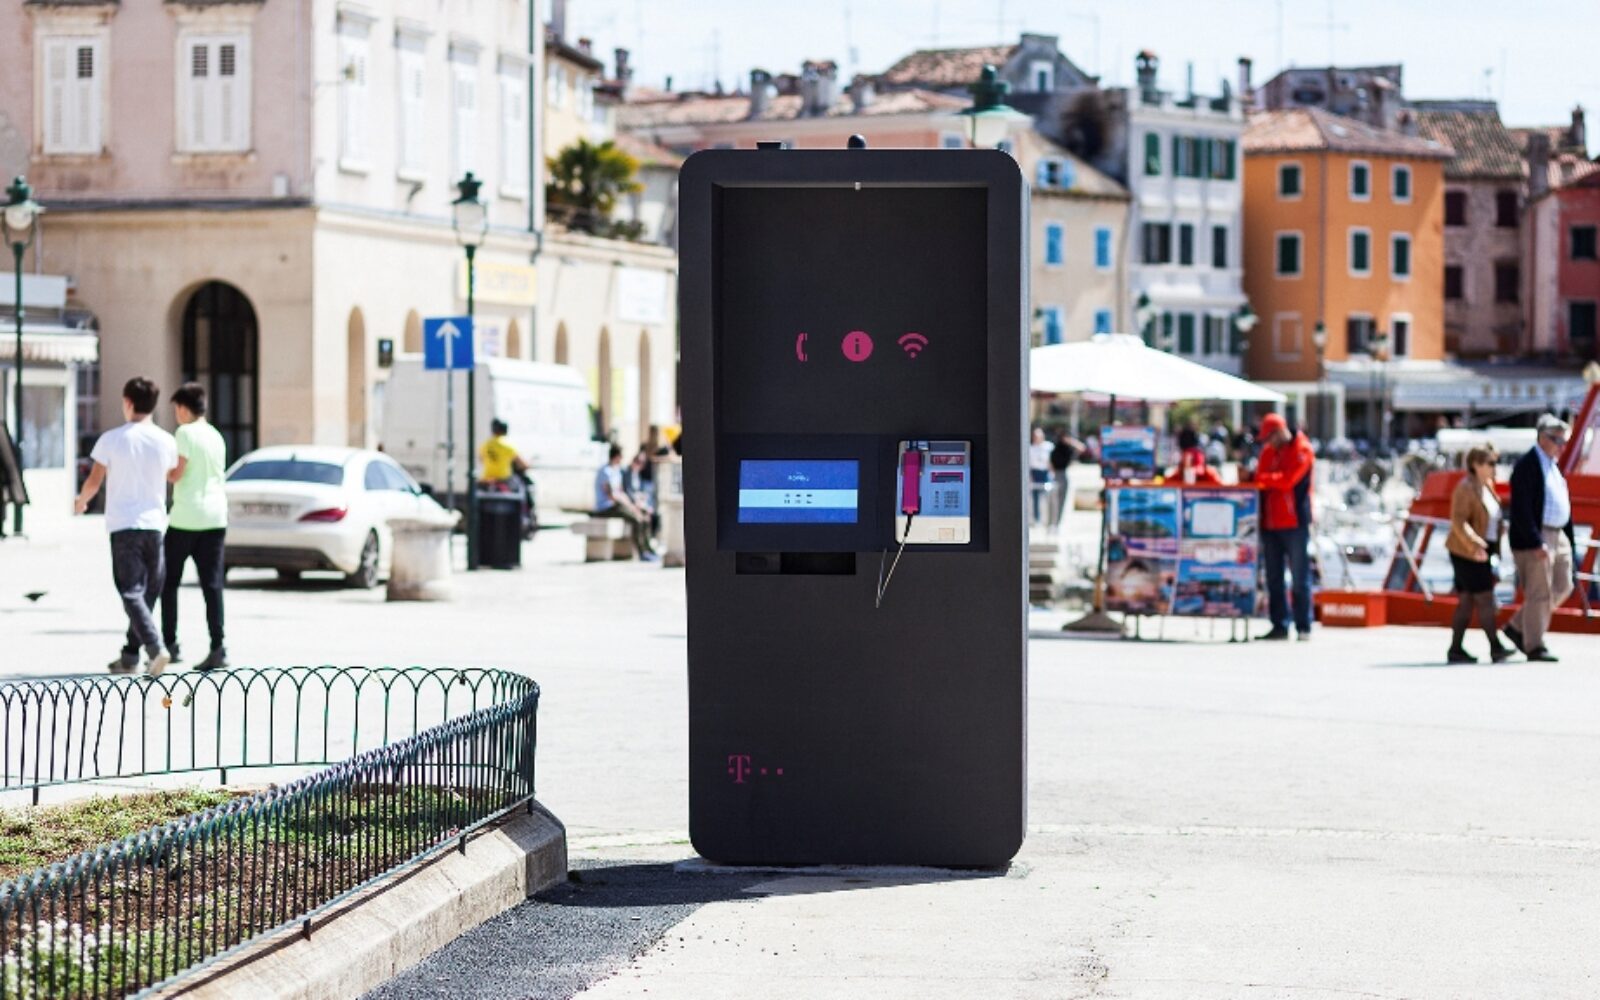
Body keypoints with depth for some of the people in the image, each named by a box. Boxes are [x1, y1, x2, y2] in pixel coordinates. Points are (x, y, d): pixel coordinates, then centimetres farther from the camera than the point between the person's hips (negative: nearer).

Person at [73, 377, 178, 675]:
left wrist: (80, 502, 20)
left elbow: (93, 482, -1)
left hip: (123, 525, -3)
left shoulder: (111, 439, -7)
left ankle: (156, 648, -24)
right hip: (154, 523, 3)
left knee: (131, 593, -5)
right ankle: (130, 655, 17)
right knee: (148, 592, 14)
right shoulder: (166, 442, 2)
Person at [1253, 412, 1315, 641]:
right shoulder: (1268, 452, 16)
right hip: (1270, 524, 7)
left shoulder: (1301, 450, -5)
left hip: (1294, 524, -7)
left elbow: (1288, 479, -18)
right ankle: (1279, 626, 11)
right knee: (1274, 579, 7)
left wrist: (1261, 479, -17)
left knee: (1300, 578, -3)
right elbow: (1260, 481, 16)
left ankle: (1303, 627, 0)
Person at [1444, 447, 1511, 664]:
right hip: (1466, 553, -9)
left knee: (1467, 602, 7)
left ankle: (1455, 650, 8)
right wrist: (1474, 545, -34)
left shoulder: (1487, 485, 13)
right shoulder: (1466, 489, -15)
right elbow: (1458, 521, -24)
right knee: (1485, 598, -10)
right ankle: (1495, 648, -9)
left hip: (1482, 552, 9)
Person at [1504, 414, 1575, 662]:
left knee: (1562, 587, 11)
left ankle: (1518, 627, 21)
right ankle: (1535, 646, 4)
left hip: (1558, 536, 9)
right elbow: (1521, 509, -18)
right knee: (1539, 592, -5)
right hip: (1534, 539, -9)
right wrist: (1537, 543, -23)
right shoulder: (1526, 465, -12)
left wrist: (1570, 539, 15)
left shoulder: (1553, 465, 17)